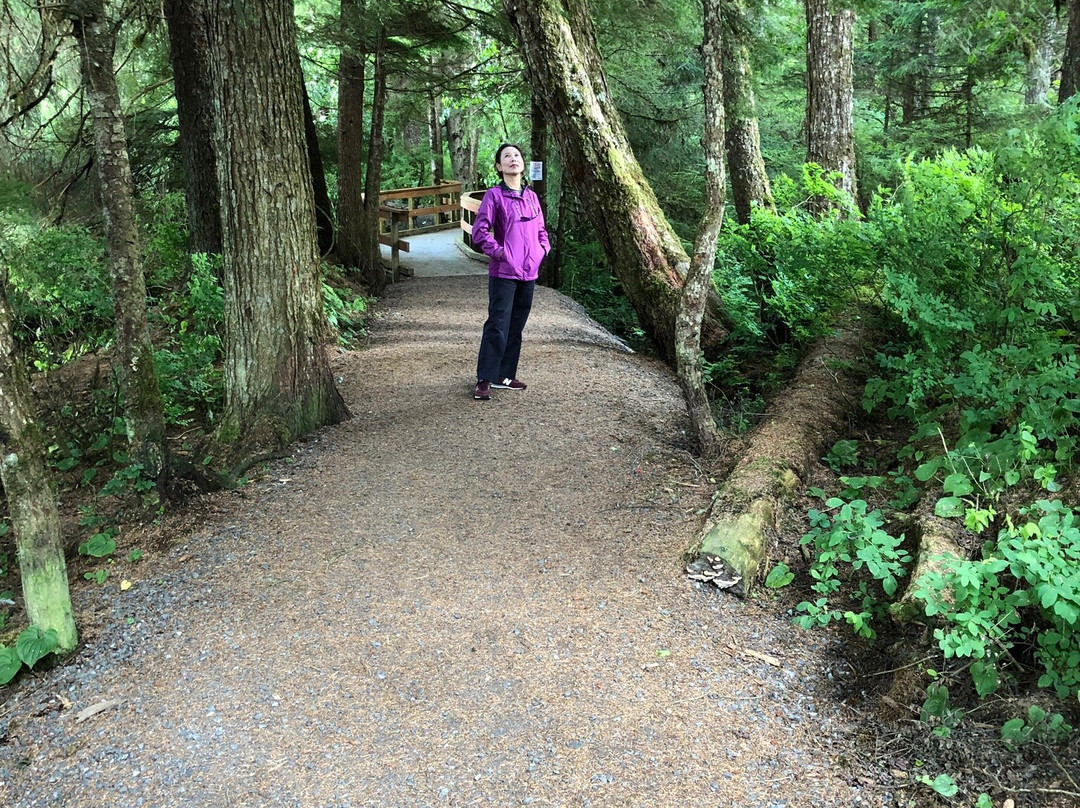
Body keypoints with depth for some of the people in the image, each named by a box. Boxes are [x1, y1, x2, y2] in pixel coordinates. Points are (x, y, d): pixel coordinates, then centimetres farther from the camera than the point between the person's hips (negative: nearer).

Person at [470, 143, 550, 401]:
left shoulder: (531, 196, 11)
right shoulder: (494, 195, -6)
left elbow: (541, 230, 22)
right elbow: (479, 232, -10)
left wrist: (543, 249, 6)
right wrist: (501, 253, -14)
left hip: (529, 273, 6)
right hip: (503, 273, -6)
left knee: (516, 327, 11)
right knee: (497, 326, -8)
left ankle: (504, 376, 20)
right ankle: (484, 380, -3)